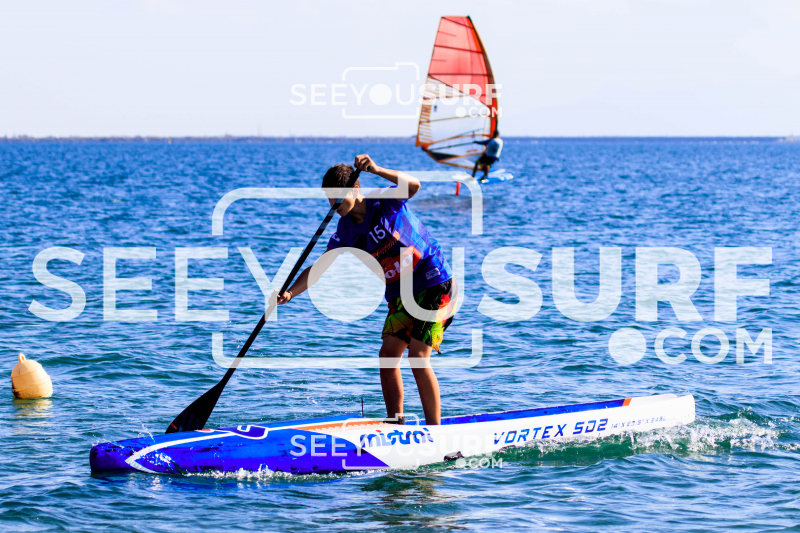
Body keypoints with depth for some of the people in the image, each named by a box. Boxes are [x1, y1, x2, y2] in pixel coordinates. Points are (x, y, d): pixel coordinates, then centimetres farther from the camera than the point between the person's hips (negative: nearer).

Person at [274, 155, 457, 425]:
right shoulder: (345, 232, 1)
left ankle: (435, 432, -7)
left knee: (417, 357, -13)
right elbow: (318, 268, -2)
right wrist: (289, 293, -17)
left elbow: (413, 185, -33)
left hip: (436, 284, -7)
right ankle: (395, 423, 9)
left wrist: (377, 170, -46)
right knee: (388, 353, -1)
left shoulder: (385, 202, -13)